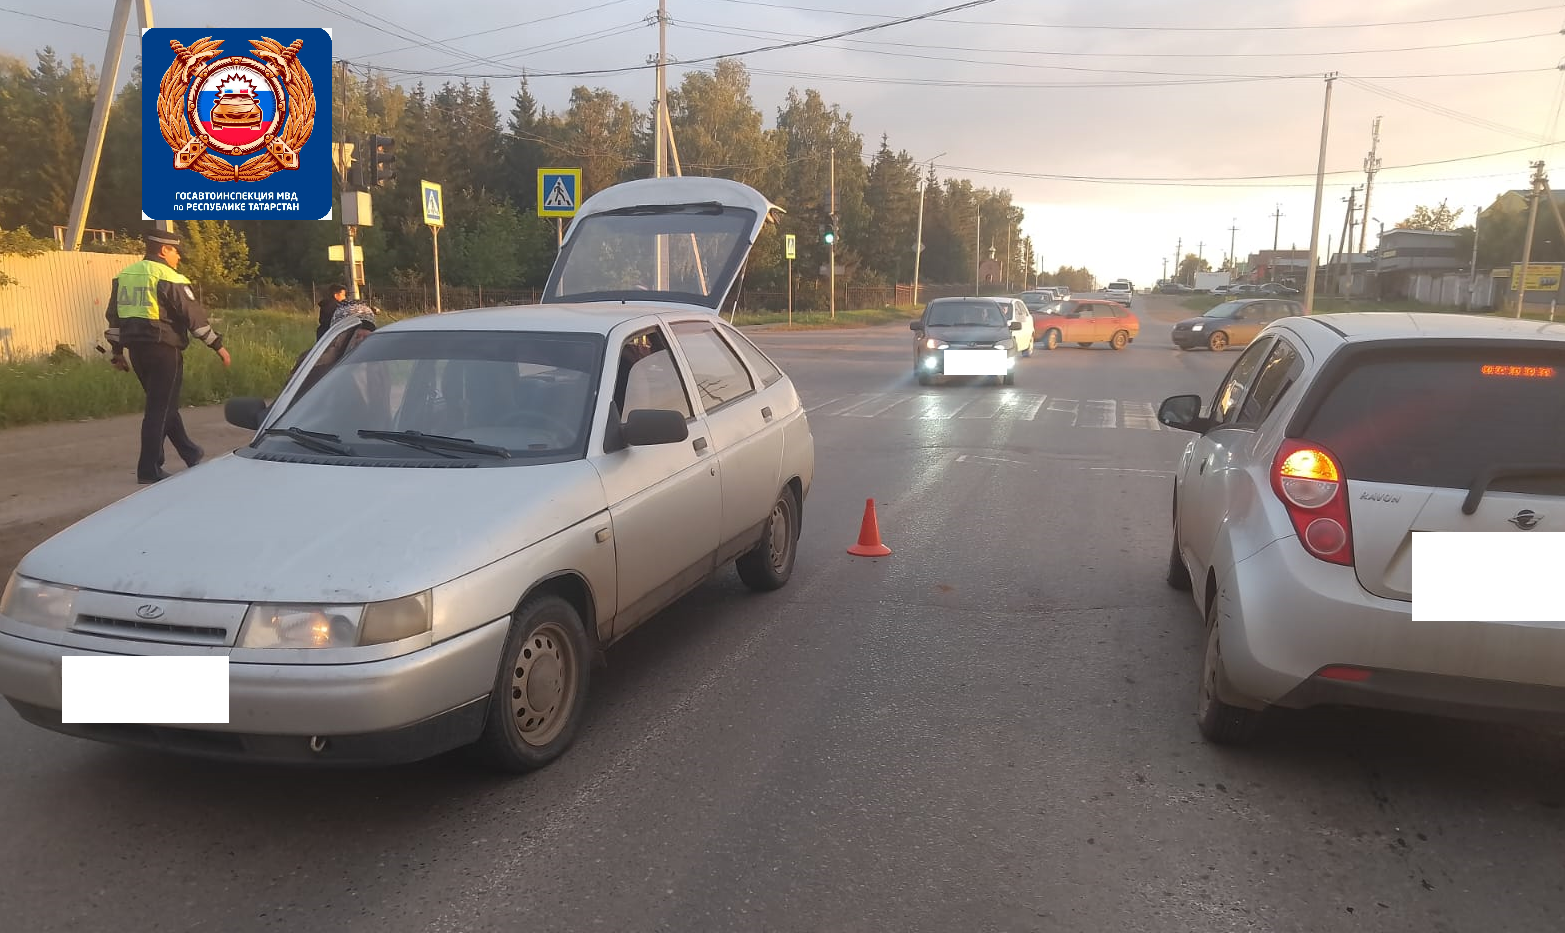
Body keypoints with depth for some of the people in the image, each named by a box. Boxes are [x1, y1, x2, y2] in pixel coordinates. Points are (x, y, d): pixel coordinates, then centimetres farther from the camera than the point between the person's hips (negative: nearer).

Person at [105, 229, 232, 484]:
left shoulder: (123, 276, 14)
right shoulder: (169, 278, -10)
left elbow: (114, 316, 16)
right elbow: (194, 316, -12)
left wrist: (117, 351, 22)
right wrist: (217, 345, -7)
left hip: (136, 349, 8)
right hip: (164, 349, -8)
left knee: (163, 403, 19)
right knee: (160, 408, -2)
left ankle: (190, 453, 30)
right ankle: (149, 469, -1)